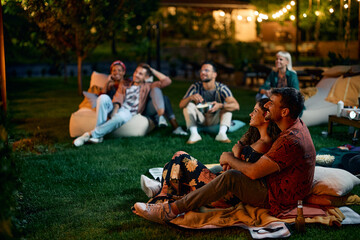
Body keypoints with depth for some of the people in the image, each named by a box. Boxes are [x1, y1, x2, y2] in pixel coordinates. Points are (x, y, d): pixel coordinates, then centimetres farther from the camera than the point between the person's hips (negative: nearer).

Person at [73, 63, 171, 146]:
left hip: (128, 113, -3)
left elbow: (167, 81, 14)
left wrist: (152, 70, 20)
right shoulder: (123, 86, 29)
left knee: (121, 116, -42)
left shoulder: (147, 87, 23)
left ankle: (91, 134, -35)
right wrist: (115, 109, -13)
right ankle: (98, 136, -36)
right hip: (115, 109, 3)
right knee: (103, 97, -32)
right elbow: (118, 99, 9)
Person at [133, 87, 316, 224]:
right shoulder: (295, 124, 3)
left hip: (278, 198, -10)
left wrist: (230, 159, -10)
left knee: (230, 177, -27)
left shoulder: (290, 141, -30)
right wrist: (234, 158, 1)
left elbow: (253, 172, -28)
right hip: (274, 183, 10)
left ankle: (170, 211, -24)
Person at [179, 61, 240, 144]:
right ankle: (194, 134, -34)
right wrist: (190, 98, -43)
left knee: (227, 105, -24)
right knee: (188, 104, -22)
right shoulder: (195, 87, -16)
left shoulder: (221, 88, -20)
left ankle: (222, 133, -38)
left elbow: (236, 106, -32)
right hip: (201, 118, 1)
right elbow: (181, 105, -21)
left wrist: (220, 106, -51)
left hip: (215, 119, -1)